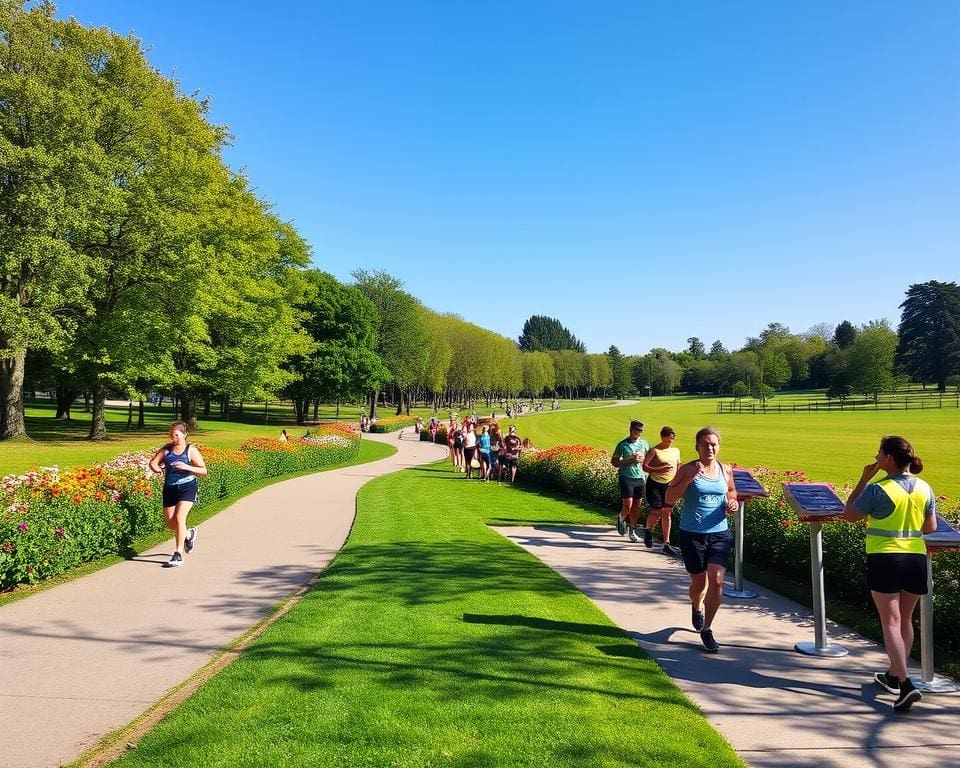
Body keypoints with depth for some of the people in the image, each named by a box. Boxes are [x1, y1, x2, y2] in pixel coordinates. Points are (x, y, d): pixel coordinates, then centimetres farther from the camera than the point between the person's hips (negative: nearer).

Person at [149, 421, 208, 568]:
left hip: (187, 488, -5)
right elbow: (153, 463, 10)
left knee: (179, 518, -18)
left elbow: (204, 471, -8)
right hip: (170, 489, 5)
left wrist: (187, 467, -23)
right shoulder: (166, 449, 6)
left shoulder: (191, 451, -5)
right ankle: (189, 534, 39)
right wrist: (159, 469, -11)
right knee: (170, 522, 7)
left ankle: (178, 554, -11)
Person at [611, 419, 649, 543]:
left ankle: (632, 530, 19)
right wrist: (629, 460, -13)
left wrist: (642, 459, -4)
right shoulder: (623, 444, -3)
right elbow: (614, 461, -1)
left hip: (640, 477, 4)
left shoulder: (644, 443, 8)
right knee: (628, 505, -8)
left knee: (636, 506, 6)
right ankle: (621, 519, 23)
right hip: (626, 477, -4)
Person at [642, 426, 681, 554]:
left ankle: (666, 544, 5)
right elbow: (645, 467, -15)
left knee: (667, 513, 2)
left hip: (669, 485, 4)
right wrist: (659, 470, -28)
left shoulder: (676, 451, 9)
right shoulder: (654, 450, -8)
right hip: (655, 484, -4)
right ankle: (648, 530, 27)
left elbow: (678, 467, 20)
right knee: (656, 512, -5)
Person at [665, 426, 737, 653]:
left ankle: (707, 629, 5)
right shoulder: (687, 470, -7)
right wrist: (689, 478, -23)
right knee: (699, 583, 10)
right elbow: (669, 498, -14)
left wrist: (732, 502, 1)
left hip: (719, 533, 2)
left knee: (716, 580, -13)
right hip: (692, 534, -2)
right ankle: (697, 607, 46)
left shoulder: (726, 471, 5)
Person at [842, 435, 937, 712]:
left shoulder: (878, 489, -16)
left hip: (885, 559, -6)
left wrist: (863, 480, -1)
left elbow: (849, 515, -4)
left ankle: (905, 684, -11)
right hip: (916, 559, 6)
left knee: (891, 622, -1)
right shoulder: (924, 488, 2)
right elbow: (931, 527, 10)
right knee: (905, 620, 18)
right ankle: (894, 675, 32)